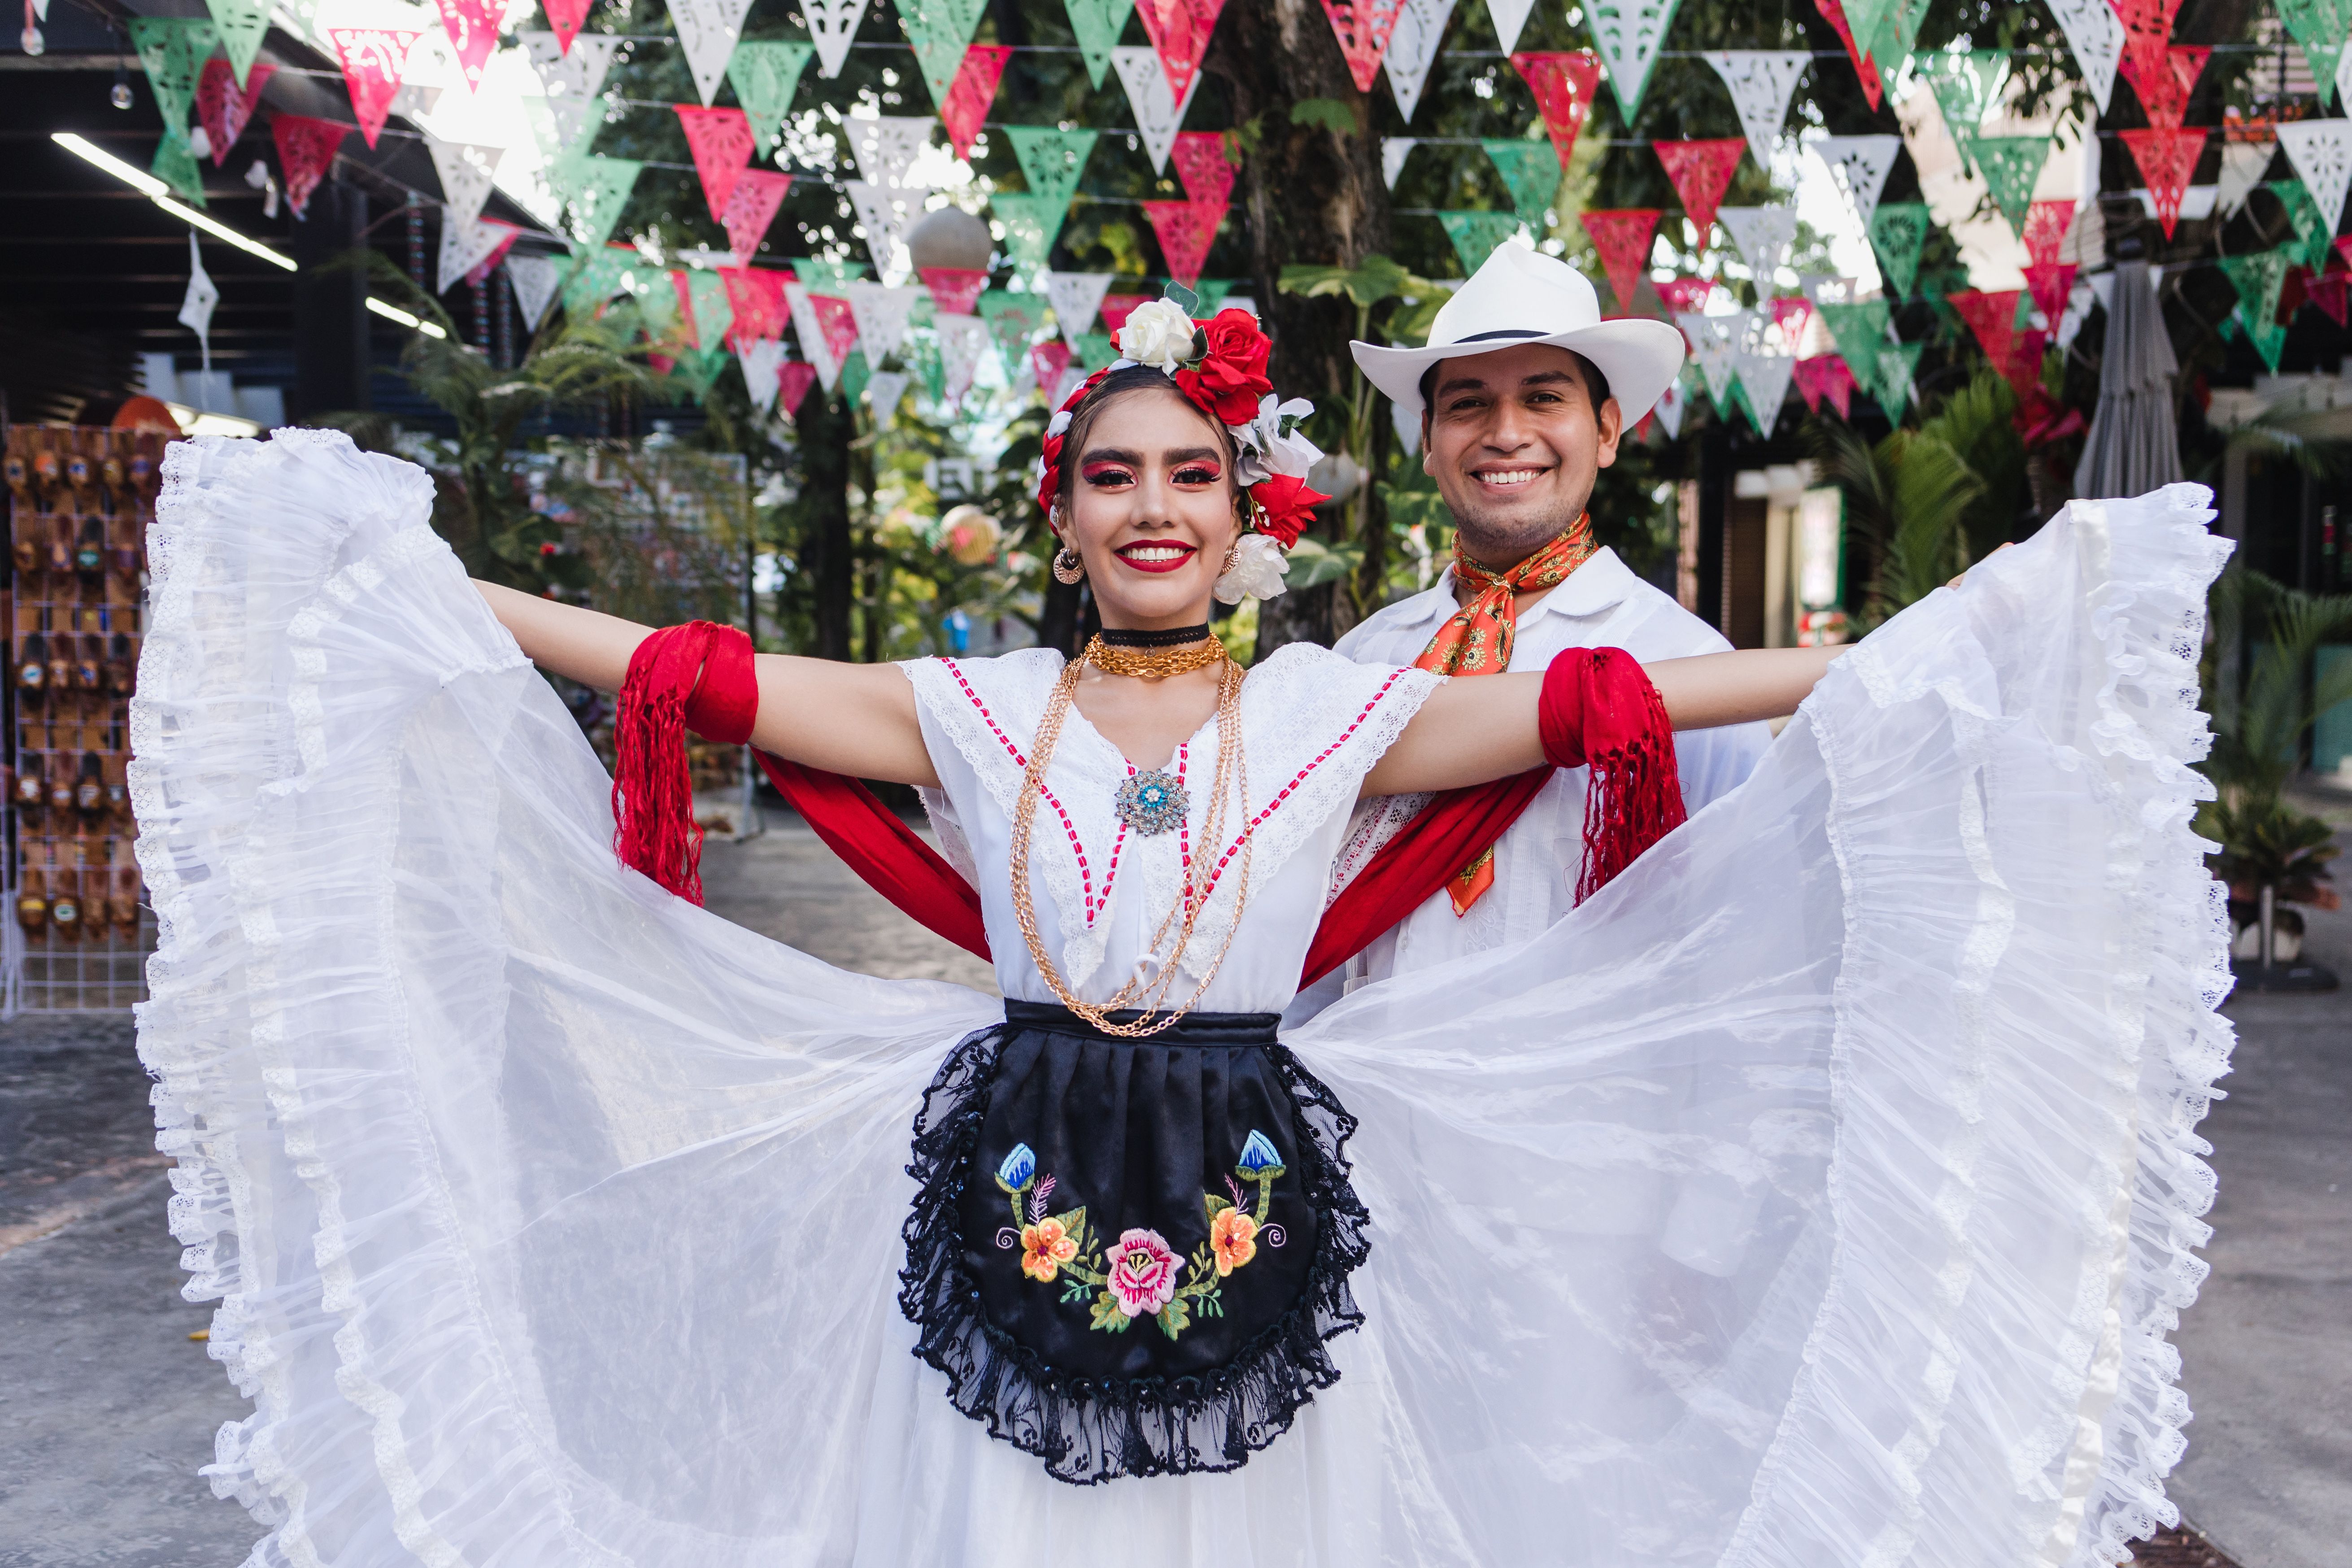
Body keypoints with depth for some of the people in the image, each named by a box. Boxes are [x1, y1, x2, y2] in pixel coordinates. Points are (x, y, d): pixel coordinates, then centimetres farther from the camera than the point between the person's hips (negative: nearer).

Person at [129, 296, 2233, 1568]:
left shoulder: (1334, 709, 2)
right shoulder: (970, 709, 3)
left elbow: (1588, 708, -1)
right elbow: (708, 679, 2)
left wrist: (1881, 666, -4)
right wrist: (450, 598, 1)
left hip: (1256, 1205, 0)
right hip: (1018, 1190, 0)